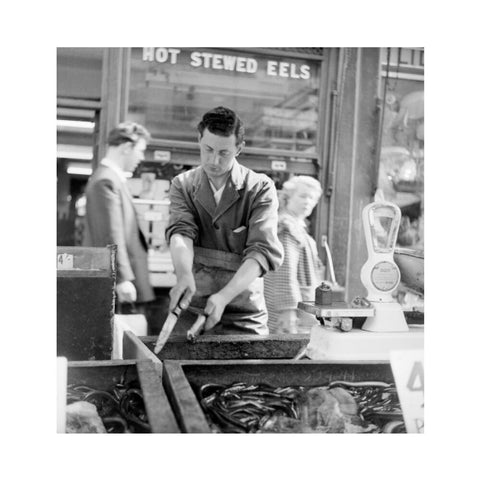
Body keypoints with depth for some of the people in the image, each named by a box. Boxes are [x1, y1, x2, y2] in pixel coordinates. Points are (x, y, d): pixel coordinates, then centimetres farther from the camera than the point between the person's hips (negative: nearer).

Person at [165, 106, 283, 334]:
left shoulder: (260, 188, -4)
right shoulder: (182, 185, 4)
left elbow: (263, 251, -15)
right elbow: (180, 232, -12)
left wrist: (224, 296, -28)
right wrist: (184, 276, -33)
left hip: (244, 316, -1)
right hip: (191, 309, 1)